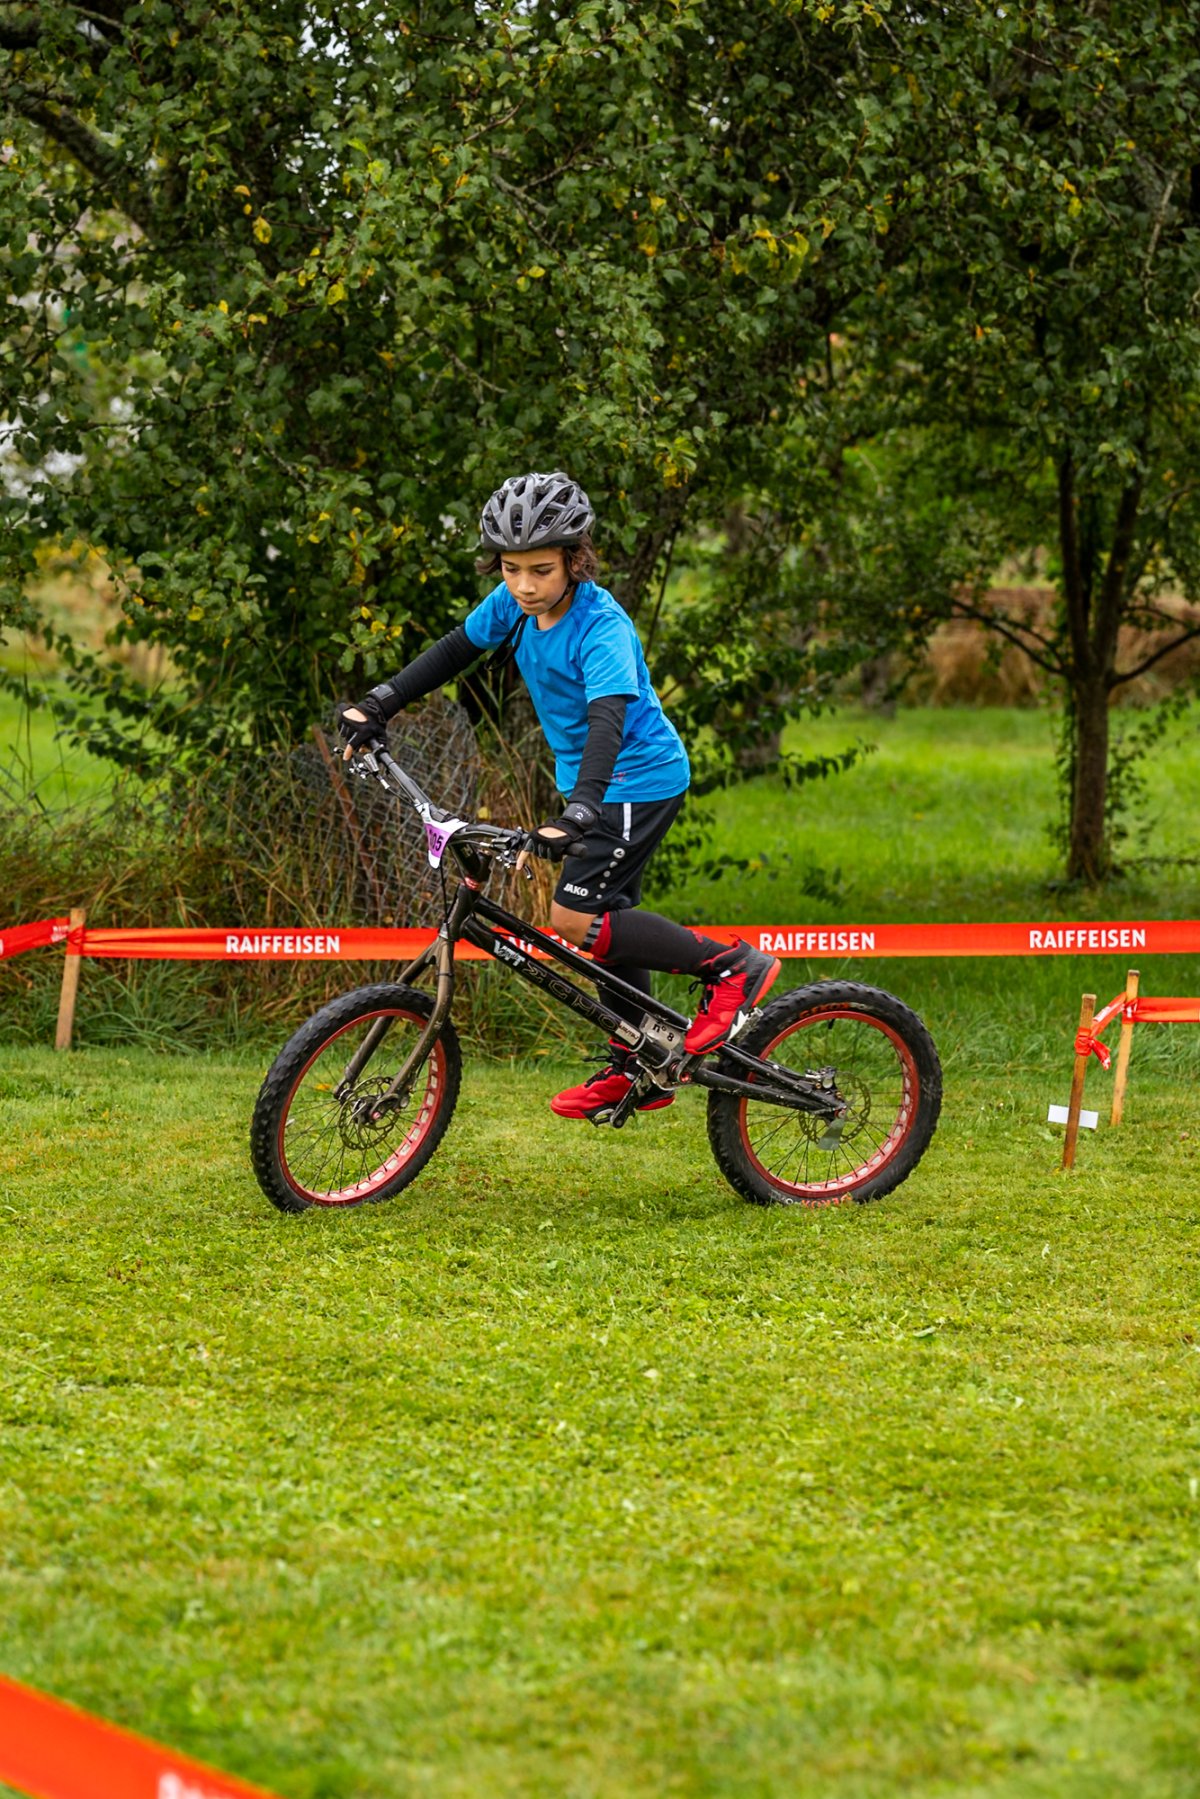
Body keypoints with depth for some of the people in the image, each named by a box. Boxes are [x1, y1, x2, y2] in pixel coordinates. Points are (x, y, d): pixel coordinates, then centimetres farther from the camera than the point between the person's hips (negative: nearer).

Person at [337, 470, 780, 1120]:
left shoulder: (601, 626, -28)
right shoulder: (514, 604, -6)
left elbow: (608, 719, -40)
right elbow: (455, 651, 11)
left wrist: (577, 813, -52)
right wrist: (378, 704, 6)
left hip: (637, 780, -8)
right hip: (592, 780, 8)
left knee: (575, 921, -16)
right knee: (606, 920, 12)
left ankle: (732, 967, -8)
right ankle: (634, 1070, 24)